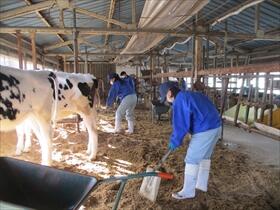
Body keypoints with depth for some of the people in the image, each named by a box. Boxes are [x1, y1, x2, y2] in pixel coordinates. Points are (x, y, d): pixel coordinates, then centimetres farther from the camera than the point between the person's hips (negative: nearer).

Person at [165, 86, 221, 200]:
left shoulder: (179, 100, -9)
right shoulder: (193, 95, 19)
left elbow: (180, 124, -12)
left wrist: (174, 141, 0)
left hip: (204, 130, -10)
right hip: (215, 126, 10)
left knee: (192, 160, 2)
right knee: (205, 156, 23)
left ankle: (188, 192, 13)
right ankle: (202, 184, 37)